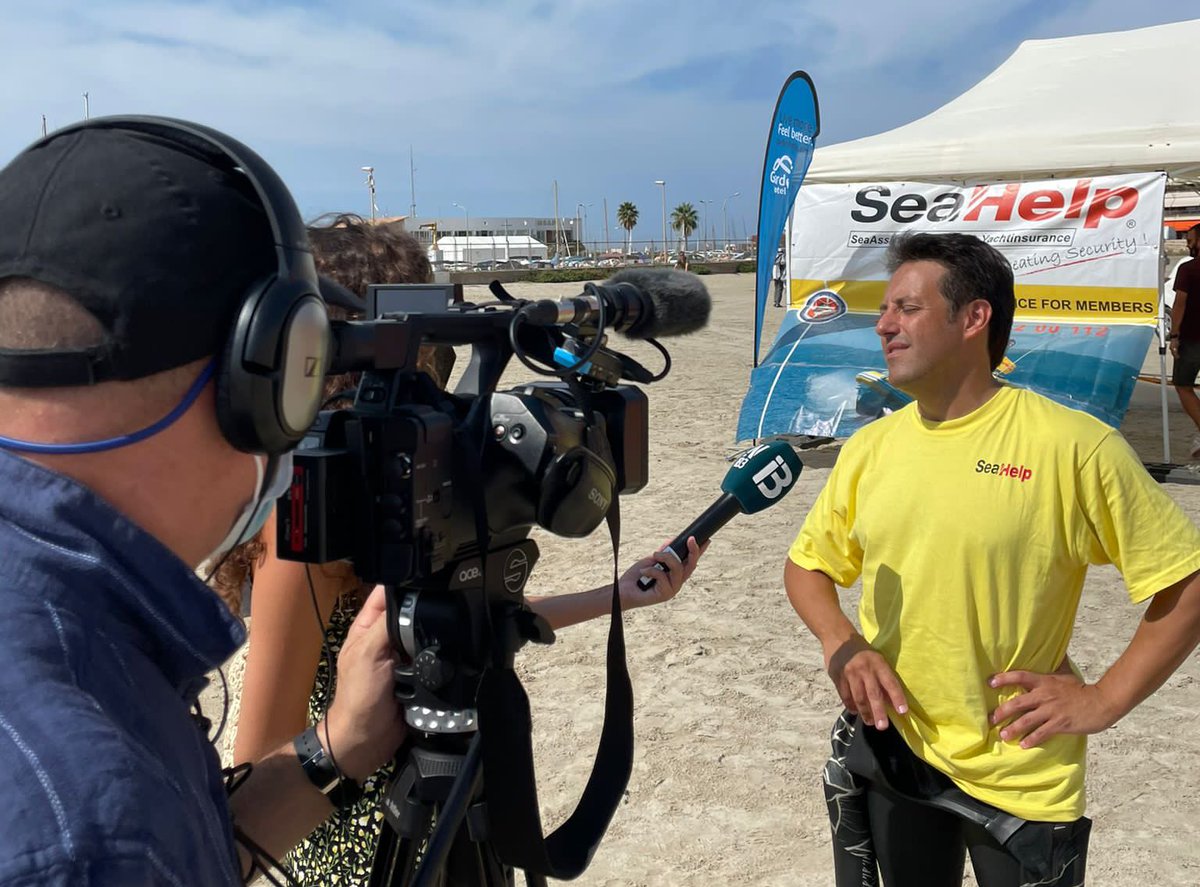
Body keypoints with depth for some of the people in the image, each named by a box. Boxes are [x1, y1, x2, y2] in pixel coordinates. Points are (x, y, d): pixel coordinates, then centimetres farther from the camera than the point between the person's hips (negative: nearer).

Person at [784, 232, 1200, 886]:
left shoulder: (1073, 446, -16)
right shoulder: (869, 447, -1)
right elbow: (807, 565, 10)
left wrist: (1104, 701, -13)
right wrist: (841, 645, -7)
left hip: (1021, 777, -4)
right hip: (892, 752, 4)